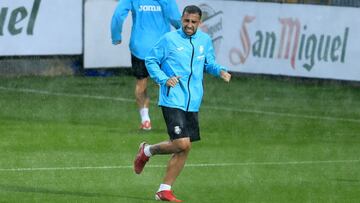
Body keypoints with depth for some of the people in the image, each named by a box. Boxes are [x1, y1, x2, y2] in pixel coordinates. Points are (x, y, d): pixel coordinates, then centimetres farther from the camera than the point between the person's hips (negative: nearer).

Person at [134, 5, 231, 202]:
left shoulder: (205, 40, 9)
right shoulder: (169, 39, -5)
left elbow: (209, 63, 23)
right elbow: (150, 60, 2)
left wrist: (220, 71, 0)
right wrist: (164, 79, -14)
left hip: (192, 103, 6)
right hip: (172, 100, -6)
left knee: (184, 149, 5)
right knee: (182, 144, -17)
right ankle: (147, 151, 10)